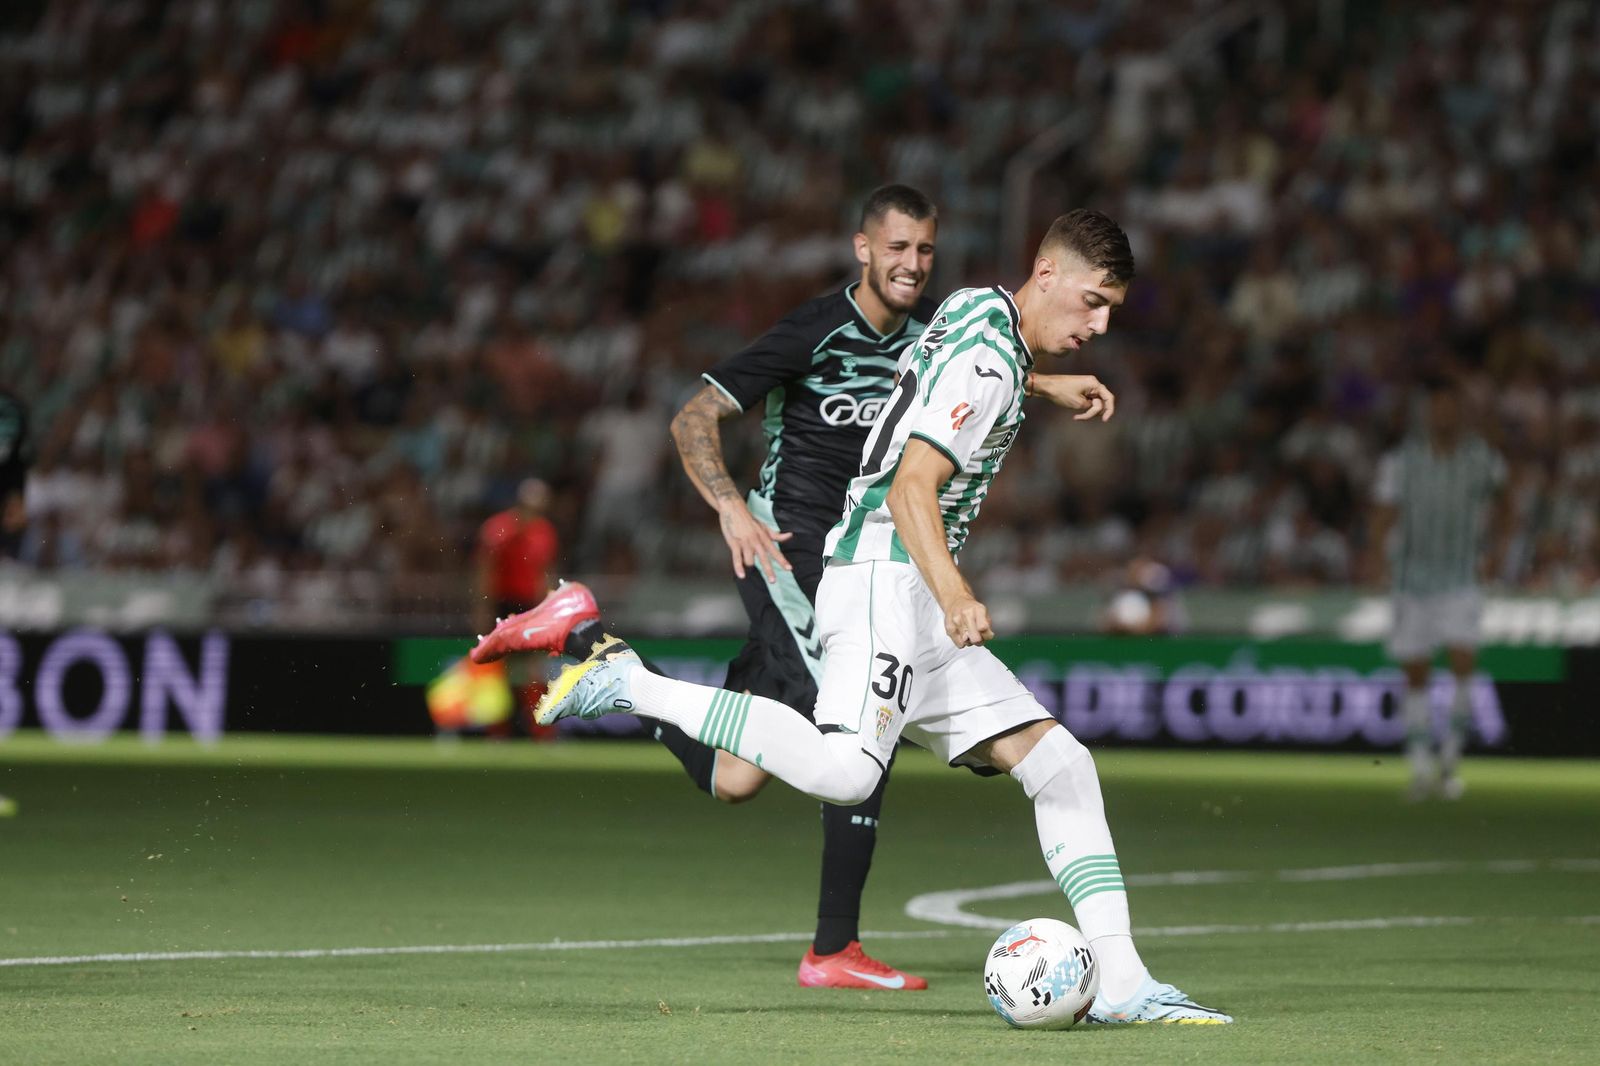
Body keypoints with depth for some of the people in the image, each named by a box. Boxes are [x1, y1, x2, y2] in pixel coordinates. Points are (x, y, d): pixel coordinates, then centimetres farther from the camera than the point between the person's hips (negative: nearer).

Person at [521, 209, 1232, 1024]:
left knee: (1060, 764, 4)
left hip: (920, 600, 10)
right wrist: (953, 595, -36)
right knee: (843, 769, -32)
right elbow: (911, 488, -22)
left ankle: (1120, 982, 0)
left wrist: (1042, 387, 49)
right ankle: (630, 684, -19)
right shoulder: (986, 358, -11)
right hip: (885, 577, -10)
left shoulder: (979, 309, 18)